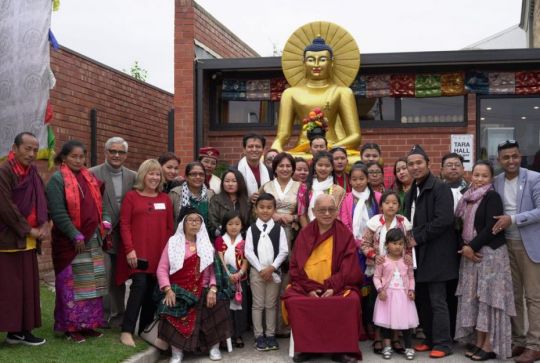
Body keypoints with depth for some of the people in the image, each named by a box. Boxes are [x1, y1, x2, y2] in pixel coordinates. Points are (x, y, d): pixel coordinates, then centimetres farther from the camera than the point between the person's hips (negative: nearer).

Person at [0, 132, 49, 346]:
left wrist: (44, 224, -2)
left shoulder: (33, 173, 12)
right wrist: (29, 230, -12)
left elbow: (41, 201, 17)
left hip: (29, 241, 7)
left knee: (28, 287, 9)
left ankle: (22, 329, 15)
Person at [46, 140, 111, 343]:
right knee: (71, 283, 0)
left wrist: (105, 220, -1)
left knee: (90, 283, 9)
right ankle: (71, 327, 9)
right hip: (69, 241, -6)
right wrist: (76, 236, -17)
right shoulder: (57, 179, -9)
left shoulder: (90, 178, 11)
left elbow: (98, 203, 18)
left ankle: (88, 324, 18)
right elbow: (58, 213, -15)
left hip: (92, 239, 6)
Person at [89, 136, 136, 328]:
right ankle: (102, 316, 8)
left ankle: (117, 316, 24)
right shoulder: (93, 174, -4)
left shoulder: (132, 177, 8)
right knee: (103, 277, -5)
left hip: (123, 237, 4)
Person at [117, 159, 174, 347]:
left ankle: (145, 330, 18)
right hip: (138, 252, -4)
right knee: (140, 285, -16)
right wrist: (129, 249, -12)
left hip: (159, 253, 4)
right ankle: (126, 331, -10)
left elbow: (170, 227, 13)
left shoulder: (165, 199, 12)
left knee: (152, 291, 7)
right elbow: (124, 225, -3)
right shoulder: (131, 196, 2)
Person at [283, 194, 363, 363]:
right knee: (293, 301, -27)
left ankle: (343, 348, -12)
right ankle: (304, 347, -9)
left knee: (352, 301, -29)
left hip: (337, 287, -1)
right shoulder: (304, 234, 7)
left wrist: (332, 287, -17)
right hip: (307, 287, 1)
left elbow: (348, 268, -2)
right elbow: (295, 267, 4)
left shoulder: (345, 234, 3)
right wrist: (309, 288, -12)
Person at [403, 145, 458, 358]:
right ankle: (430, 339, 23)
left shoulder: (440, 188, -9)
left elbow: (444, 220, -19)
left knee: (437, 301, -4)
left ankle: (442, 344, 4)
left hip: (435, 253, -8)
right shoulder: (411, 193, 17)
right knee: (422, 300, 12)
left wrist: (417, 237, -15)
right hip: (418, 254, 8)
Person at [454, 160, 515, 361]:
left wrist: (472, 246, -15)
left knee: (489, 297, -3)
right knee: (473, 298, 9)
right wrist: (465, 248, -2)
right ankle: (478, 342, 18)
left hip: (490, 253, -7)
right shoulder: (468, 198, 11)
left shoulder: (492, 197, -9)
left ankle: (490, 345, 4)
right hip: (471, 253, 7)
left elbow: (491, 227, -17)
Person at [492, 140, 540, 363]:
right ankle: (517, 340, 22)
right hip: (506, 244, 5)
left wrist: (513, 219, -21)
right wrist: (500, 224, -10)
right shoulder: (496, 182, 6)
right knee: (513, 295, 12)